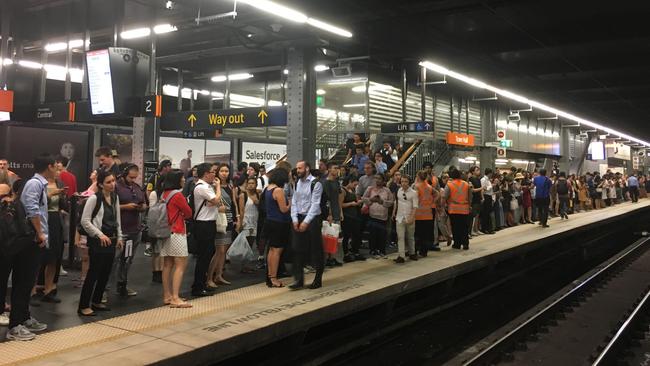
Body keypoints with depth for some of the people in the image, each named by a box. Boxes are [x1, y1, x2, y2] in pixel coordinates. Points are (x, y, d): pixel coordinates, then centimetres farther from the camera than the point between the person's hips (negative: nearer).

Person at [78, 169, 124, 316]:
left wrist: (119, 237, 13)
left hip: (111, 240, 7)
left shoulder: (115, 197, 9)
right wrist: (100, 235, -15)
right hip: (97, 241, -7)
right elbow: (85, 221, -12)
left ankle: (96, 301, 25)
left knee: (106, 272, 11)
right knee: (93, 272, -5)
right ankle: (83, 306, 3)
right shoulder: (94, 198, -11)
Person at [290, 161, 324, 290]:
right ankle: (299, 280, 9)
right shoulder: (297, 183, 9)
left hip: (312, 219, -6)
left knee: (316, 250, 3)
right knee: (297, 250, 3)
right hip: (299, 218, 6)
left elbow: (315, 204, -15)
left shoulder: (315, 183, -11)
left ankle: (318, 279, 16)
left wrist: (306, 222, -18)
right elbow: (294, 202, 9)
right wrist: (295, 220, -3)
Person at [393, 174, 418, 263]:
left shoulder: (413, 193, -7)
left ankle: (412, 253, 29)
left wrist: (411, 218, -21)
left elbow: (415, 207, -12)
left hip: (409, 218, -2)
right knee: (400, 237, -6)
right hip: (400, 217, 2)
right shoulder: (398, 191, 3)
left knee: (410, 237, 13)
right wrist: (393, 214, 19)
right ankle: (401, 256, -8)